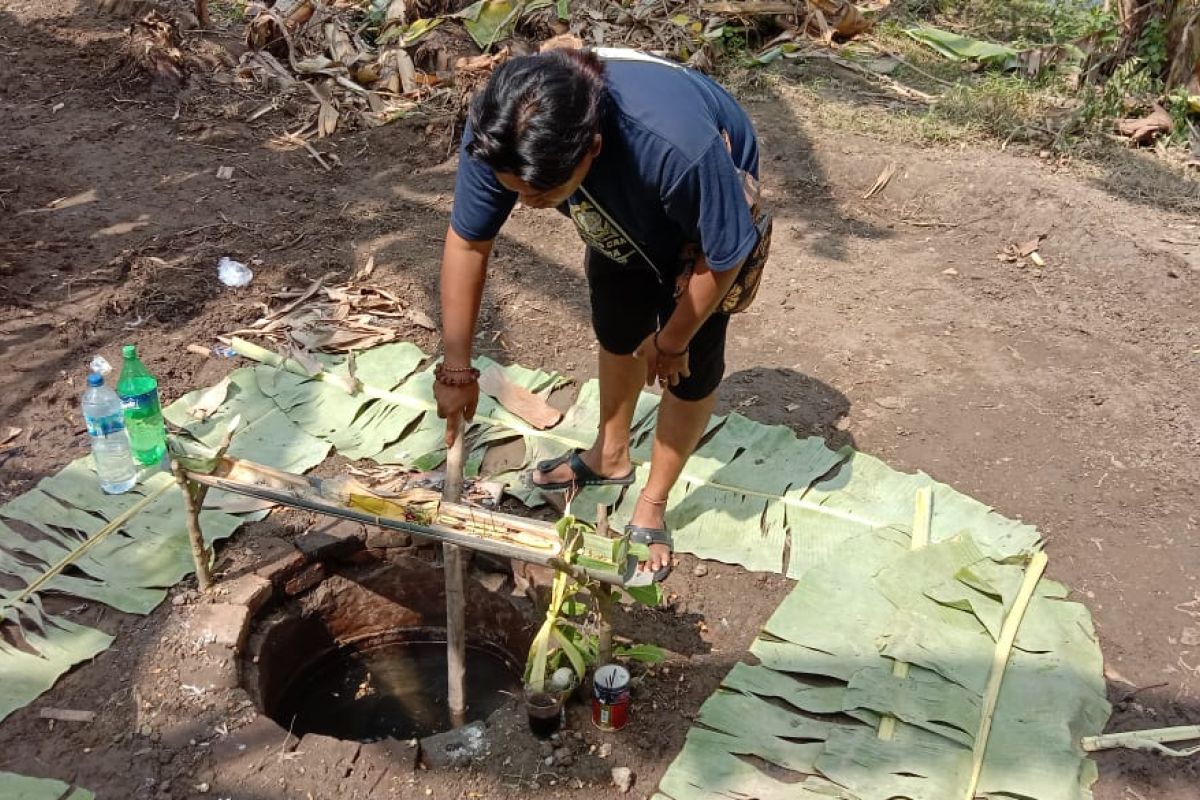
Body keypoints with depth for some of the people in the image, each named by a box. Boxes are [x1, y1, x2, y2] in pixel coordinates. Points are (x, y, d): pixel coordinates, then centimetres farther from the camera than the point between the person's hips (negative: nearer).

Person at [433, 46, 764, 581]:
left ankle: (652, 506, 23)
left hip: (708, 211, -4)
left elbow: (723, 255, -29)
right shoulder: (499, 133, -36)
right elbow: (467, 242, -21)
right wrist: (456, 370, -16)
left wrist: (672, 341, -13)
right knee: (617, 334, 20)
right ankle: (610, 456, 44)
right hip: (622, 212, 4)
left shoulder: (679, 148, -48)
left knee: (690, 368, 1)